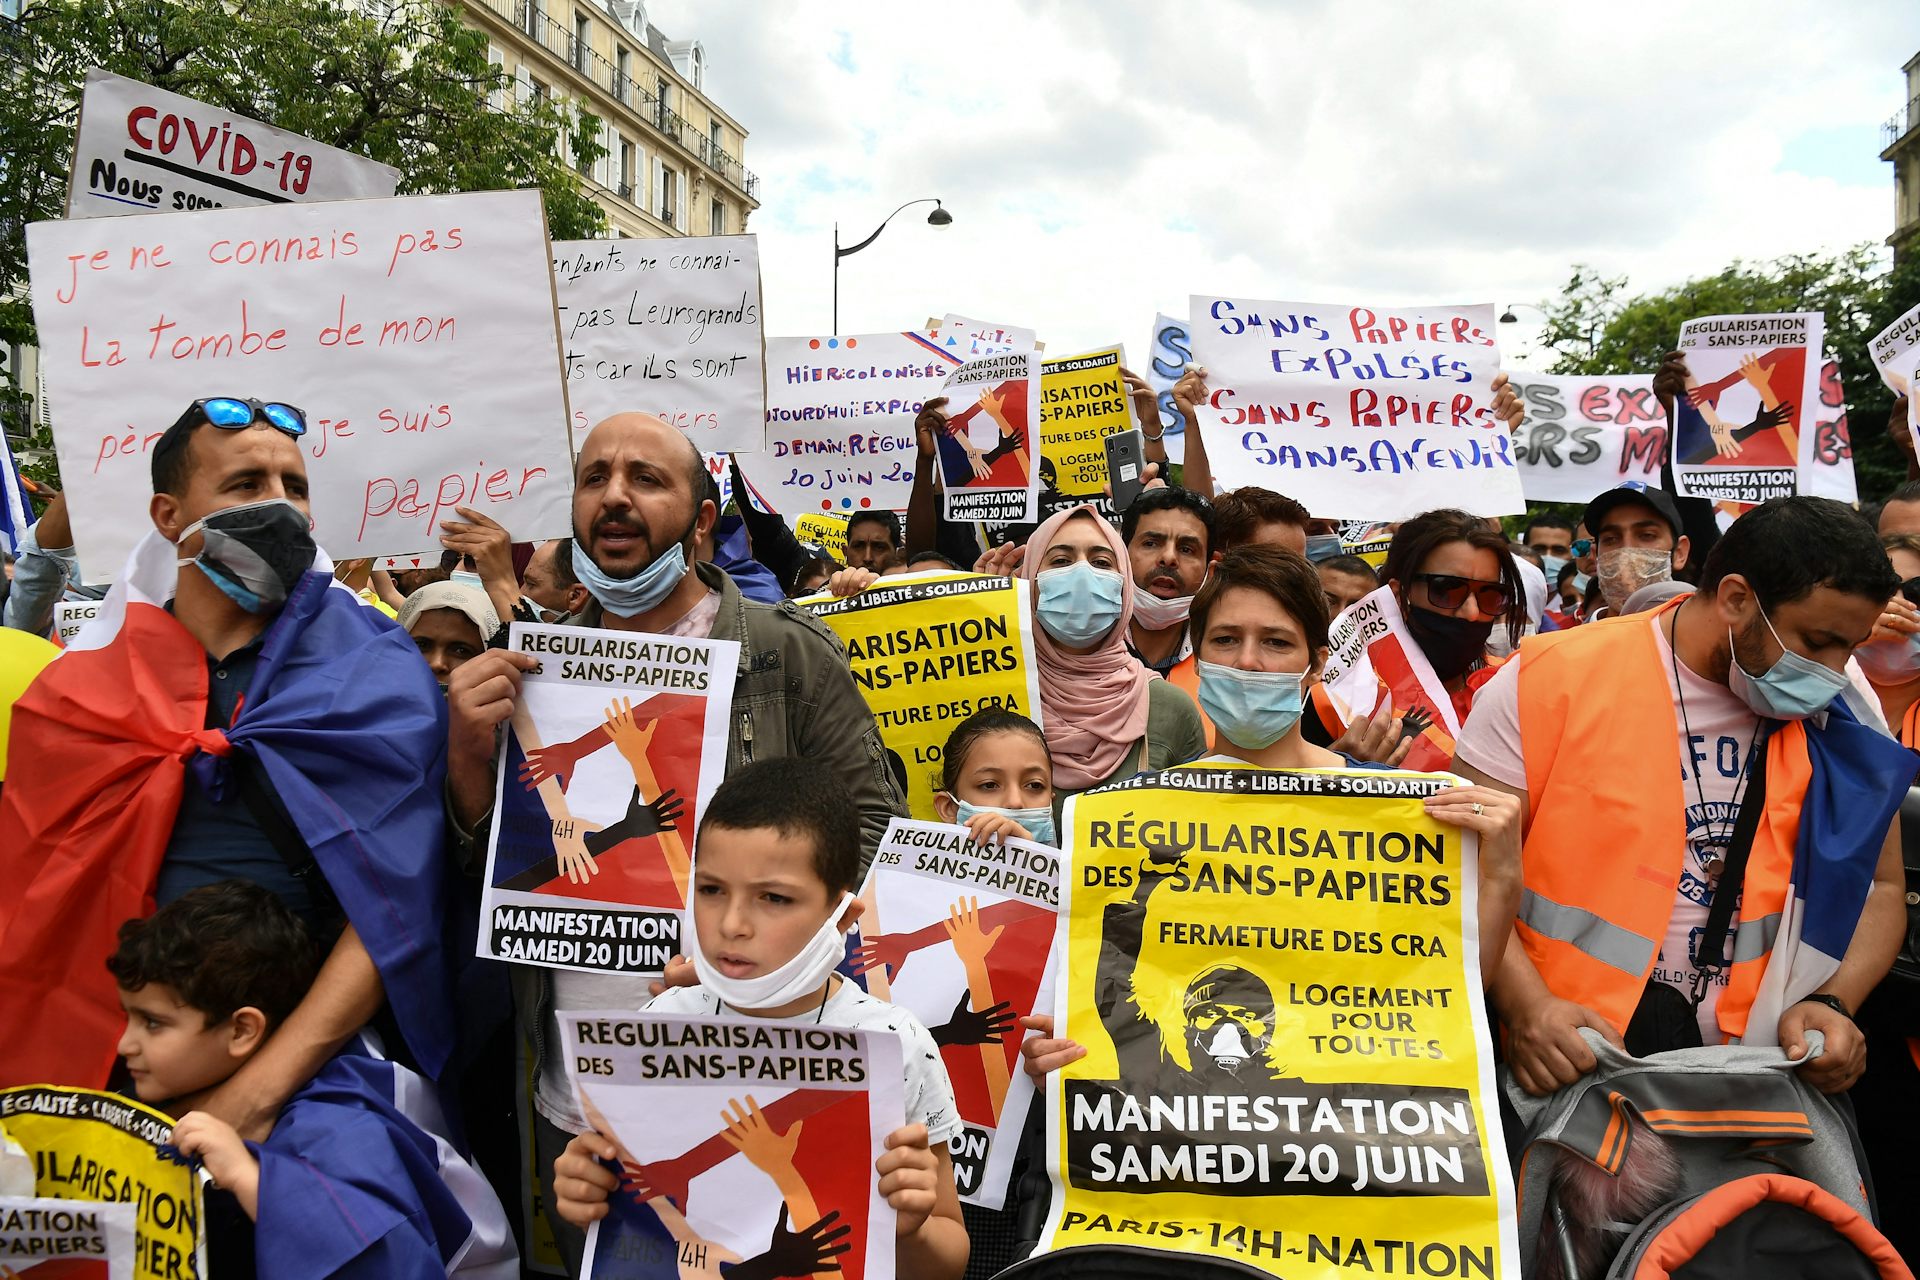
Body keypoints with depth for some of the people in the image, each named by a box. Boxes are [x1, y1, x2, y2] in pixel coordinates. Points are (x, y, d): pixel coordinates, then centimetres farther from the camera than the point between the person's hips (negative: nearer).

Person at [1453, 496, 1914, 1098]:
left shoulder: (1843, 718, 8)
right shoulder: (1554, 679, -7)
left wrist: (1830, 1003, -1)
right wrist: (1527, 1005, -21)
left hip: (1762, 1064, 6)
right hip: (1573, 1054, -5)